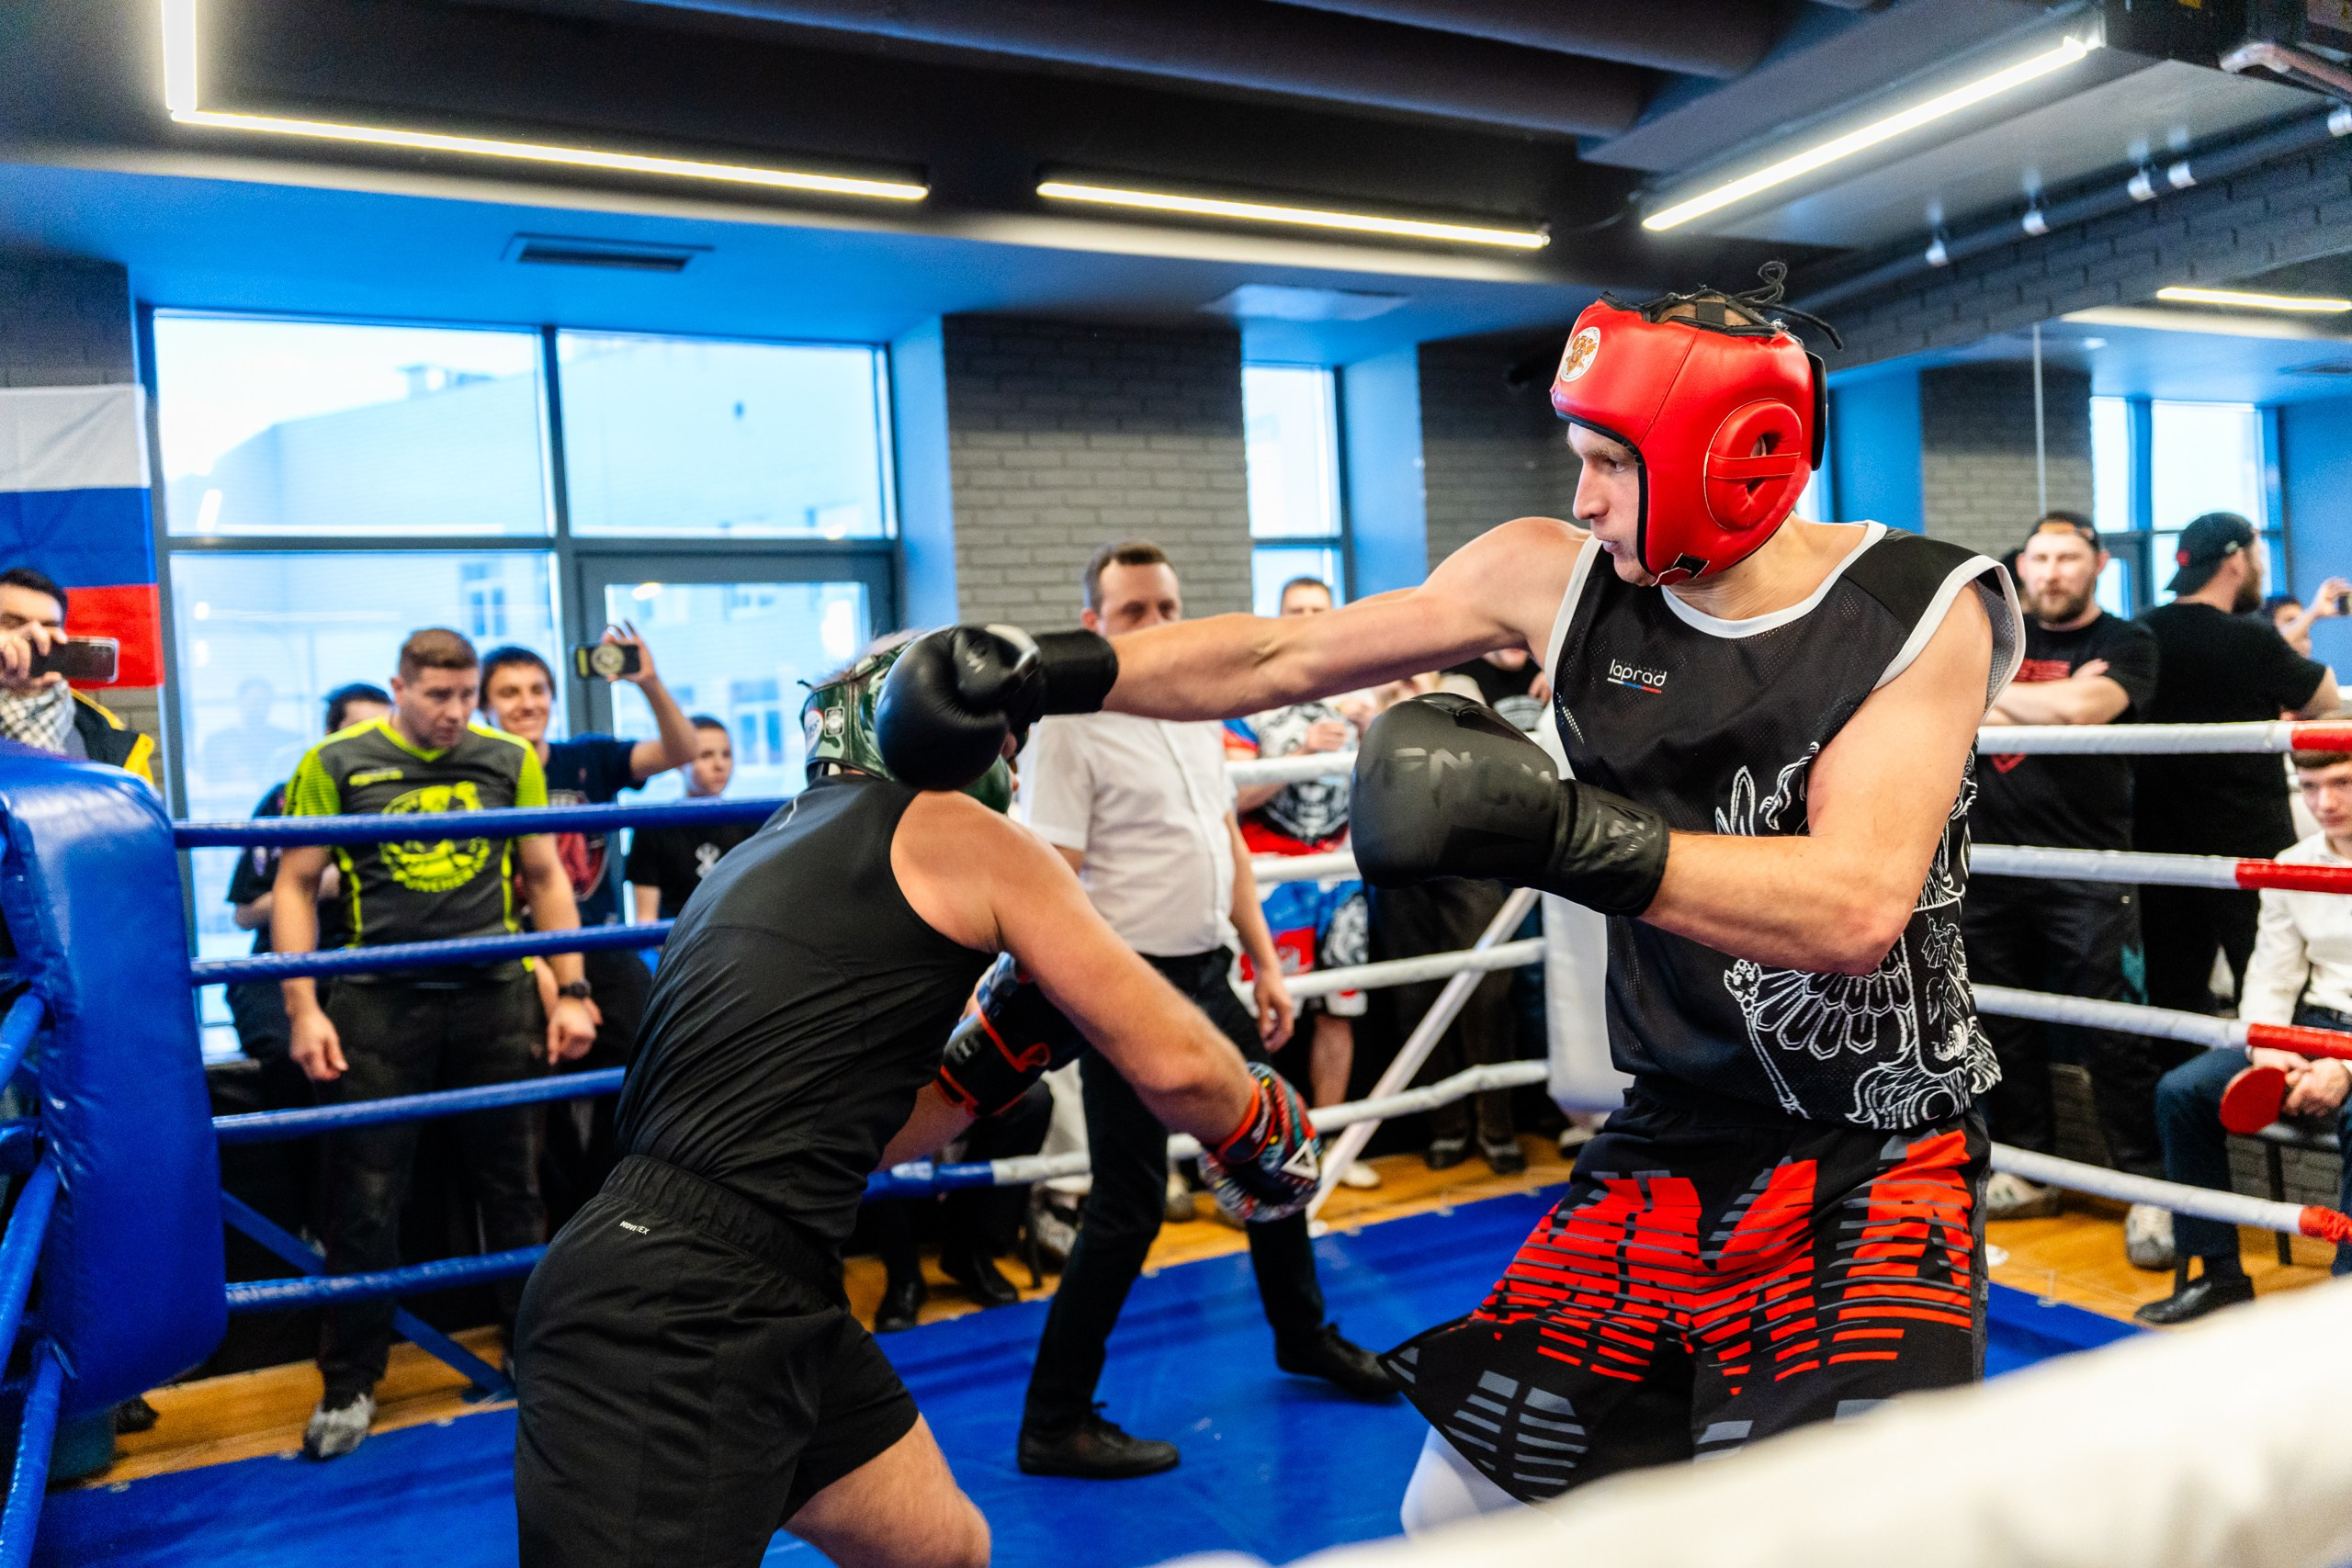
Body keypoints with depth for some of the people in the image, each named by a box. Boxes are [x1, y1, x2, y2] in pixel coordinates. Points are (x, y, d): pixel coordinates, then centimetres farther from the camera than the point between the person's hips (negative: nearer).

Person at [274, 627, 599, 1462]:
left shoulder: (509, 761, 5)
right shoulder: (336, 764, 0)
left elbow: (546, 877, 10)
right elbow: (296, 884, 3)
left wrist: (569, 991, 4)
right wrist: (303, 1008, -6)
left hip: (493, 995, 2)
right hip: (378, 1004, -1)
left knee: (511, 1187, 10)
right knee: (364, 1200, 4)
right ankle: (349, 1384, 20)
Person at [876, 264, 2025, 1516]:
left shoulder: (1923, 610, -12)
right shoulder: (1559, 575, -5)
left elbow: (1856, 908, -27)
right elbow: (1280, 659, 1)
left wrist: (1555, 832, -37)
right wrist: (1049, 673, -5)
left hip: (1879, 1152, -2)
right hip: (1670, 1141, 3)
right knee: (1455, 1507, 5)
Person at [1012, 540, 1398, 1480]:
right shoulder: (1069, 725, -13)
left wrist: (1265, 965, 14)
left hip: (1210, 975, 8)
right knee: (1129, 1207, -3)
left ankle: (1305, 1336, 42)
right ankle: (1053, 1425, 11)